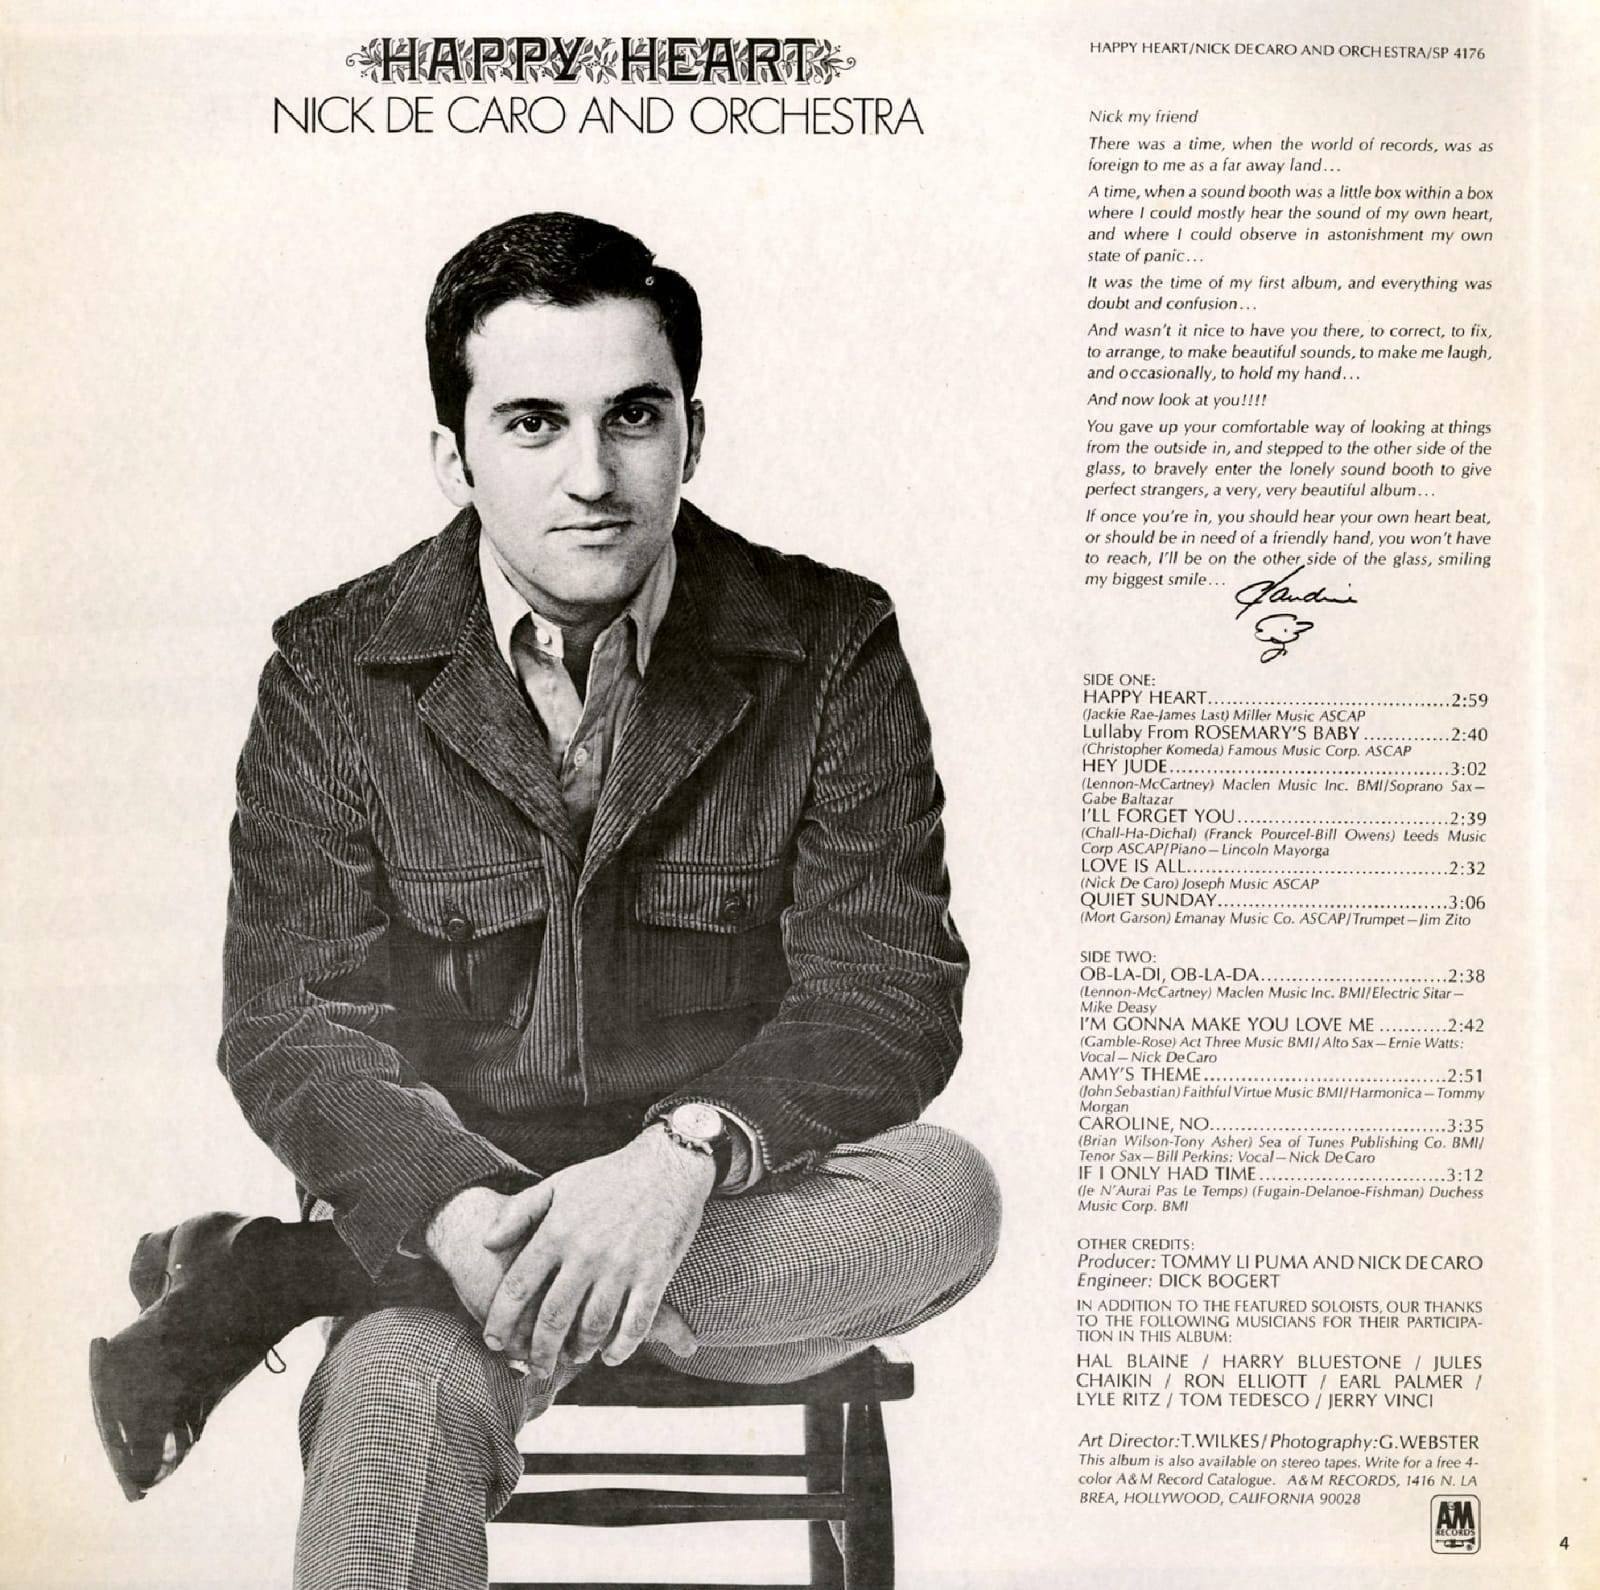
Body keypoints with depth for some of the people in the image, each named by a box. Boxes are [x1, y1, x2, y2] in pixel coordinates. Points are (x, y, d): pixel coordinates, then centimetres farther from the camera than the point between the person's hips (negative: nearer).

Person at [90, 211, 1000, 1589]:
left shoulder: (833, 649, -4)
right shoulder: (337, 675, -2)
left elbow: (890, 991, -9)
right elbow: (290, 1020, -6)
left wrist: (687, 1155, -28)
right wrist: (452, 1212, -26)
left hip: (741, 1211, 5)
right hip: (451, 1194, -4)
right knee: (401, 1394, -38)